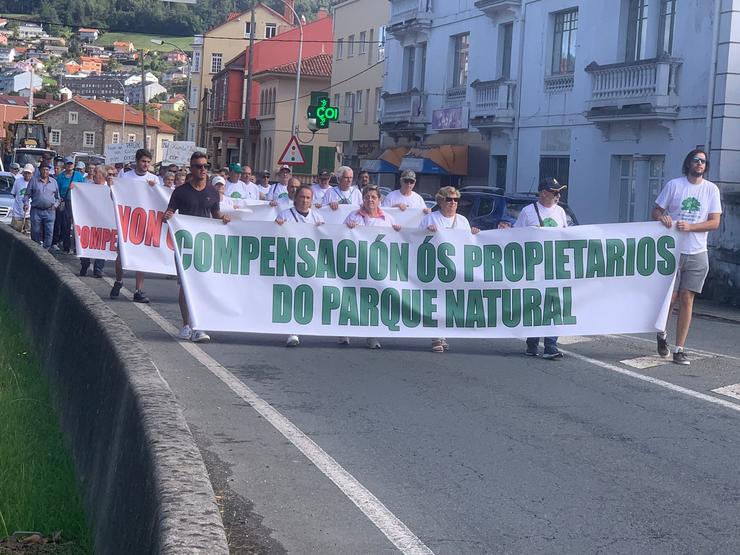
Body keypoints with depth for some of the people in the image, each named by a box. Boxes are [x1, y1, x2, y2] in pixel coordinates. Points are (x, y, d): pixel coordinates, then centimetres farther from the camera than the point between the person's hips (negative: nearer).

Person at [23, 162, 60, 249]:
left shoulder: (53, 181, 12)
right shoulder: (34, 180, 7)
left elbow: (58, 197, 19)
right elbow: (27, 194, 8)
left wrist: (55, 204, 1)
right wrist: (26, 203, -8)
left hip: (50, 211, 1)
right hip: (36, 211, -1)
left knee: (49, 233, -6)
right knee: (36, 232, 1)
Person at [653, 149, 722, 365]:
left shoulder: (711, 189, 3)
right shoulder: (674, 185, 0)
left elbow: (715, 222, -1)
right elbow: (656, 211, 5)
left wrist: (689, 227, -15)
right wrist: (662, 217, -19)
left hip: (697, 254, 1)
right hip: (672, 250, -1)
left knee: (686, 299, 1)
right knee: (671, 297, -1)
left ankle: (679, 349, 7)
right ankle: (662, 334, 27)